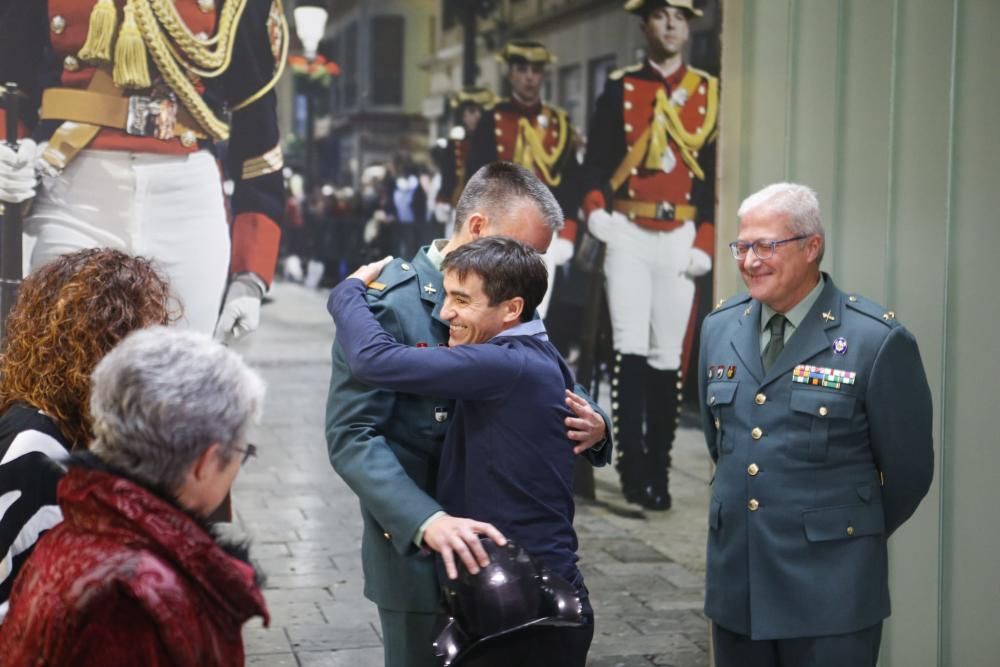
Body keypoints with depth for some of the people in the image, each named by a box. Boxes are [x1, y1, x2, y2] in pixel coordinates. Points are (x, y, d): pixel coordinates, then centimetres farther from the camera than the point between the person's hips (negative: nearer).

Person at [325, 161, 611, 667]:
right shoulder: (389, 304, -13)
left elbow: (561, 393, 12)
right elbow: (352, 436, -20)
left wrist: (593, 427, -13)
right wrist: (427, 520, -34)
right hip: (419, 555, -6)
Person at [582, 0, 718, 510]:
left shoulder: (710, 92, 8)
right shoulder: (620, 88, 7)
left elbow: (720, 172, 6)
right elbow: (596, 159, 3)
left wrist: (705, 243, -2)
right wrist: (594, 207, -17)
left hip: (681, 239, 1)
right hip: (628, 234, -1)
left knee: (668, 357, 3)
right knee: (630, 349, -10)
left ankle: (658, 472, 12)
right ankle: (632, 469, -6)